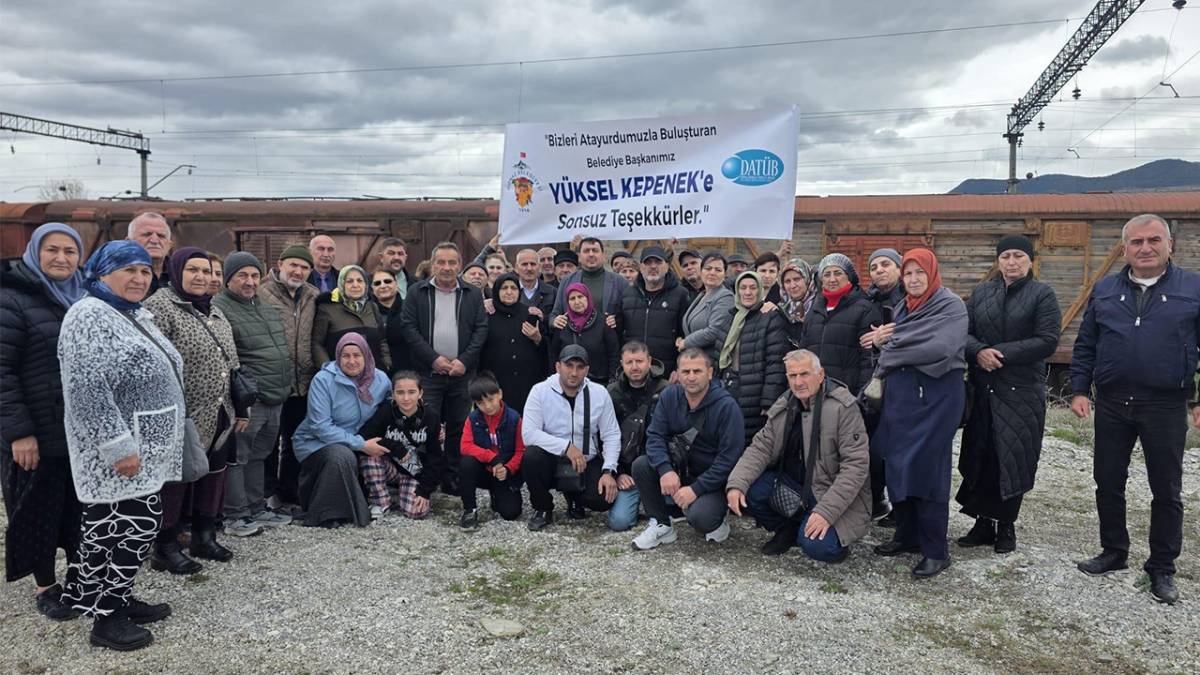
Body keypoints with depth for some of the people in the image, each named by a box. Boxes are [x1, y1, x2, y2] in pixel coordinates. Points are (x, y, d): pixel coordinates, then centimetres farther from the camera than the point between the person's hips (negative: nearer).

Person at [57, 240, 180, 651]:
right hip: (118, 455, -9)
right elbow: (87, 391, -23)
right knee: (125, 531, -4)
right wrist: (119, 447, -24)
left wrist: (150, 445, 23)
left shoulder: (135, 316, 15)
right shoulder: (89, 317, -14)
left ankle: (118, 599, 28)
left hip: (146, 451, 9)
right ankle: (105, 618, 9)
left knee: (138, 528, 15)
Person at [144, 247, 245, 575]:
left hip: (218, 418, 8)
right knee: (175, 481, 2)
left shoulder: (214, 311, 15)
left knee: (213, 475, 15)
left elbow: (231, 363, 19)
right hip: (182, 419, -8)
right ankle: (166, 548, 15)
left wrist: (241, 408, 16)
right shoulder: (160, 306, -10)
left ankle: (204, 536, 30)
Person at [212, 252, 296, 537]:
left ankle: (257, 508, 27)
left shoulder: (267, 309, 19)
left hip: (274, 399, 9)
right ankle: (234, 516, 8)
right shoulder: (219, 309, -10)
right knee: (237, 457, -1)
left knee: (258, 455, 17)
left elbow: (283, 349, 28)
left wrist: (287, 382, 22)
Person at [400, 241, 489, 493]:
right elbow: (409, 328, -1)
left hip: (462, 372, 2)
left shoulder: (473, 295, 9)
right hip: (429, 371, -1)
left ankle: (453, 479, 15)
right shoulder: (417, 293, 6)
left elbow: (481, 329, 4)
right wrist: (434, 358, -10)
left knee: (459, 427, 5)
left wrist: (464, 361, -9)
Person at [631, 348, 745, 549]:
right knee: (641, 465, -18)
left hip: (714, 480, -5)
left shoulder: (727, 406, -19)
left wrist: (695, 489, -25)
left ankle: (716, 523, 7)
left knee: (700, 518, -31)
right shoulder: (669, 396, -4)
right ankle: (661, 525, -1)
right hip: (678, 469, 5)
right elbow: (655, 435, -7)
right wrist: (665, 470, -26)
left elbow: (729, 458, -21)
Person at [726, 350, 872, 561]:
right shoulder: (783, 408, 1)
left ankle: (837, 536, 9)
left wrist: (826, 511, -28)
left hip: (831, 493, -5)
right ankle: (788, 531, 9)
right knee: (747, 491, -17)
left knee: (817, 546, -28)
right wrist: (736, 484, -21)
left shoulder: (843, 408, -16)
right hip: (793, 487, 5)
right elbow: (760, 448, -2)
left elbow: (855, 465, -20)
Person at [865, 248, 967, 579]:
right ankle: (907, 535, 23)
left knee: (927, 470, -5)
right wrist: (880, 341, -7)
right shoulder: (903, 308, 17)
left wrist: (890, 350, -11)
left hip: (936, 395, -7)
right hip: (900, 395, 7)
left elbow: (940, 348, -21)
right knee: (898, 466, 8)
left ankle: (935, 551, 4)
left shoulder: (950, 305, -6)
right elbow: (889, 346, 16)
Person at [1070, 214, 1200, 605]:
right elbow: (1085, 347, 10)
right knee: (1108, 483, 11)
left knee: (1166, 491, 8)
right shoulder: (1104, 291, 7)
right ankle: (1114, 553, 28)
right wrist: (1079, 390, 3)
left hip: (1166, 407, -2)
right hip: (1112, 405, 3)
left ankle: (1162, 568, 21)